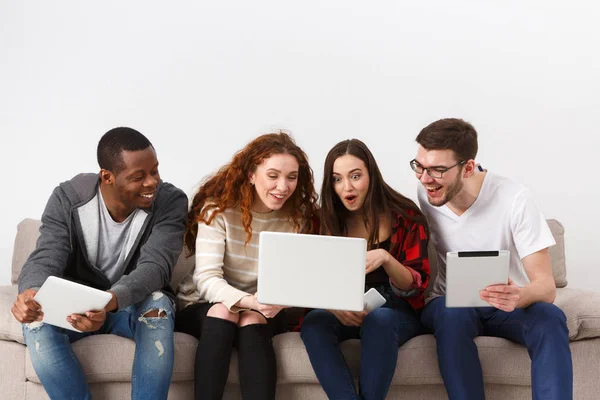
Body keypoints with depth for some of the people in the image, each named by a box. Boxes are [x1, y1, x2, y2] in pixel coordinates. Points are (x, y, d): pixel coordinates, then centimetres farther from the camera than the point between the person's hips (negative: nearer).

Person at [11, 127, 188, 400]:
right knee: (36, 318, -31)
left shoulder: (170, 201, -17)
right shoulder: (67, 198, -13)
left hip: (136, 306, -1)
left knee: (158, 304, -36)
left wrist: (110, 301, -51)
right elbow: (45, 260, -22)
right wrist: (31, 293, -49)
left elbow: (155, 266, -29)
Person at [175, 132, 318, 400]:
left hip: (262, 314, 2)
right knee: (222, 312, -32)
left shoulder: (297, 216, -7)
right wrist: (248, 301, -43)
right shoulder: (218, 208, -15)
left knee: (251, 321, -30)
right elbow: (207, 278, -23)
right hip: (203, 307, -1)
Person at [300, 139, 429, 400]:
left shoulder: (405, 215, -5)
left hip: (396, 312, -2)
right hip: (346, 313, 3)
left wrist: (385, 258, -30)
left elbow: (415, 286, -9)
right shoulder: (328, 220, 3)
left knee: (378, 321, -37)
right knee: (313, 323, -30)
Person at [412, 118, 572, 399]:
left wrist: (518, 297, -46)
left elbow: (546, 286, -22)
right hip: (449, 305, 1)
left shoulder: (514, 200, -19)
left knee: (550, 318, -33)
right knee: (453, 315, -34)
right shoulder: (422, 195, -12)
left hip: (506, 306, -1)